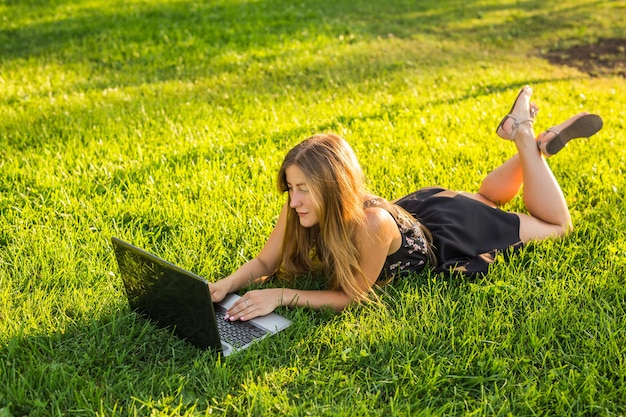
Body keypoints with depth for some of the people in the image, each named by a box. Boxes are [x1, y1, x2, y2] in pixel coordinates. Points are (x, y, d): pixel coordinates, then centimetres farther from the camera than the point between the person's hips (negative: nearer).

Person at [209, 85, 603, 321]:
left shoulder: (371, 223, -46)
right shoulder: (302, 209, -30)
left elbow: (351, 296, -36)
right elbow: (265, 262, -19)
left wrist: (280, 296, -44)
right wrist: (226, 285, -38)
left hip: (449, 234, -5)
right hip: (414, 208, 5)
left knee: (556, 223, 16)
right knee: (485, 197, 35)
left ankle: (526, 137, 22)